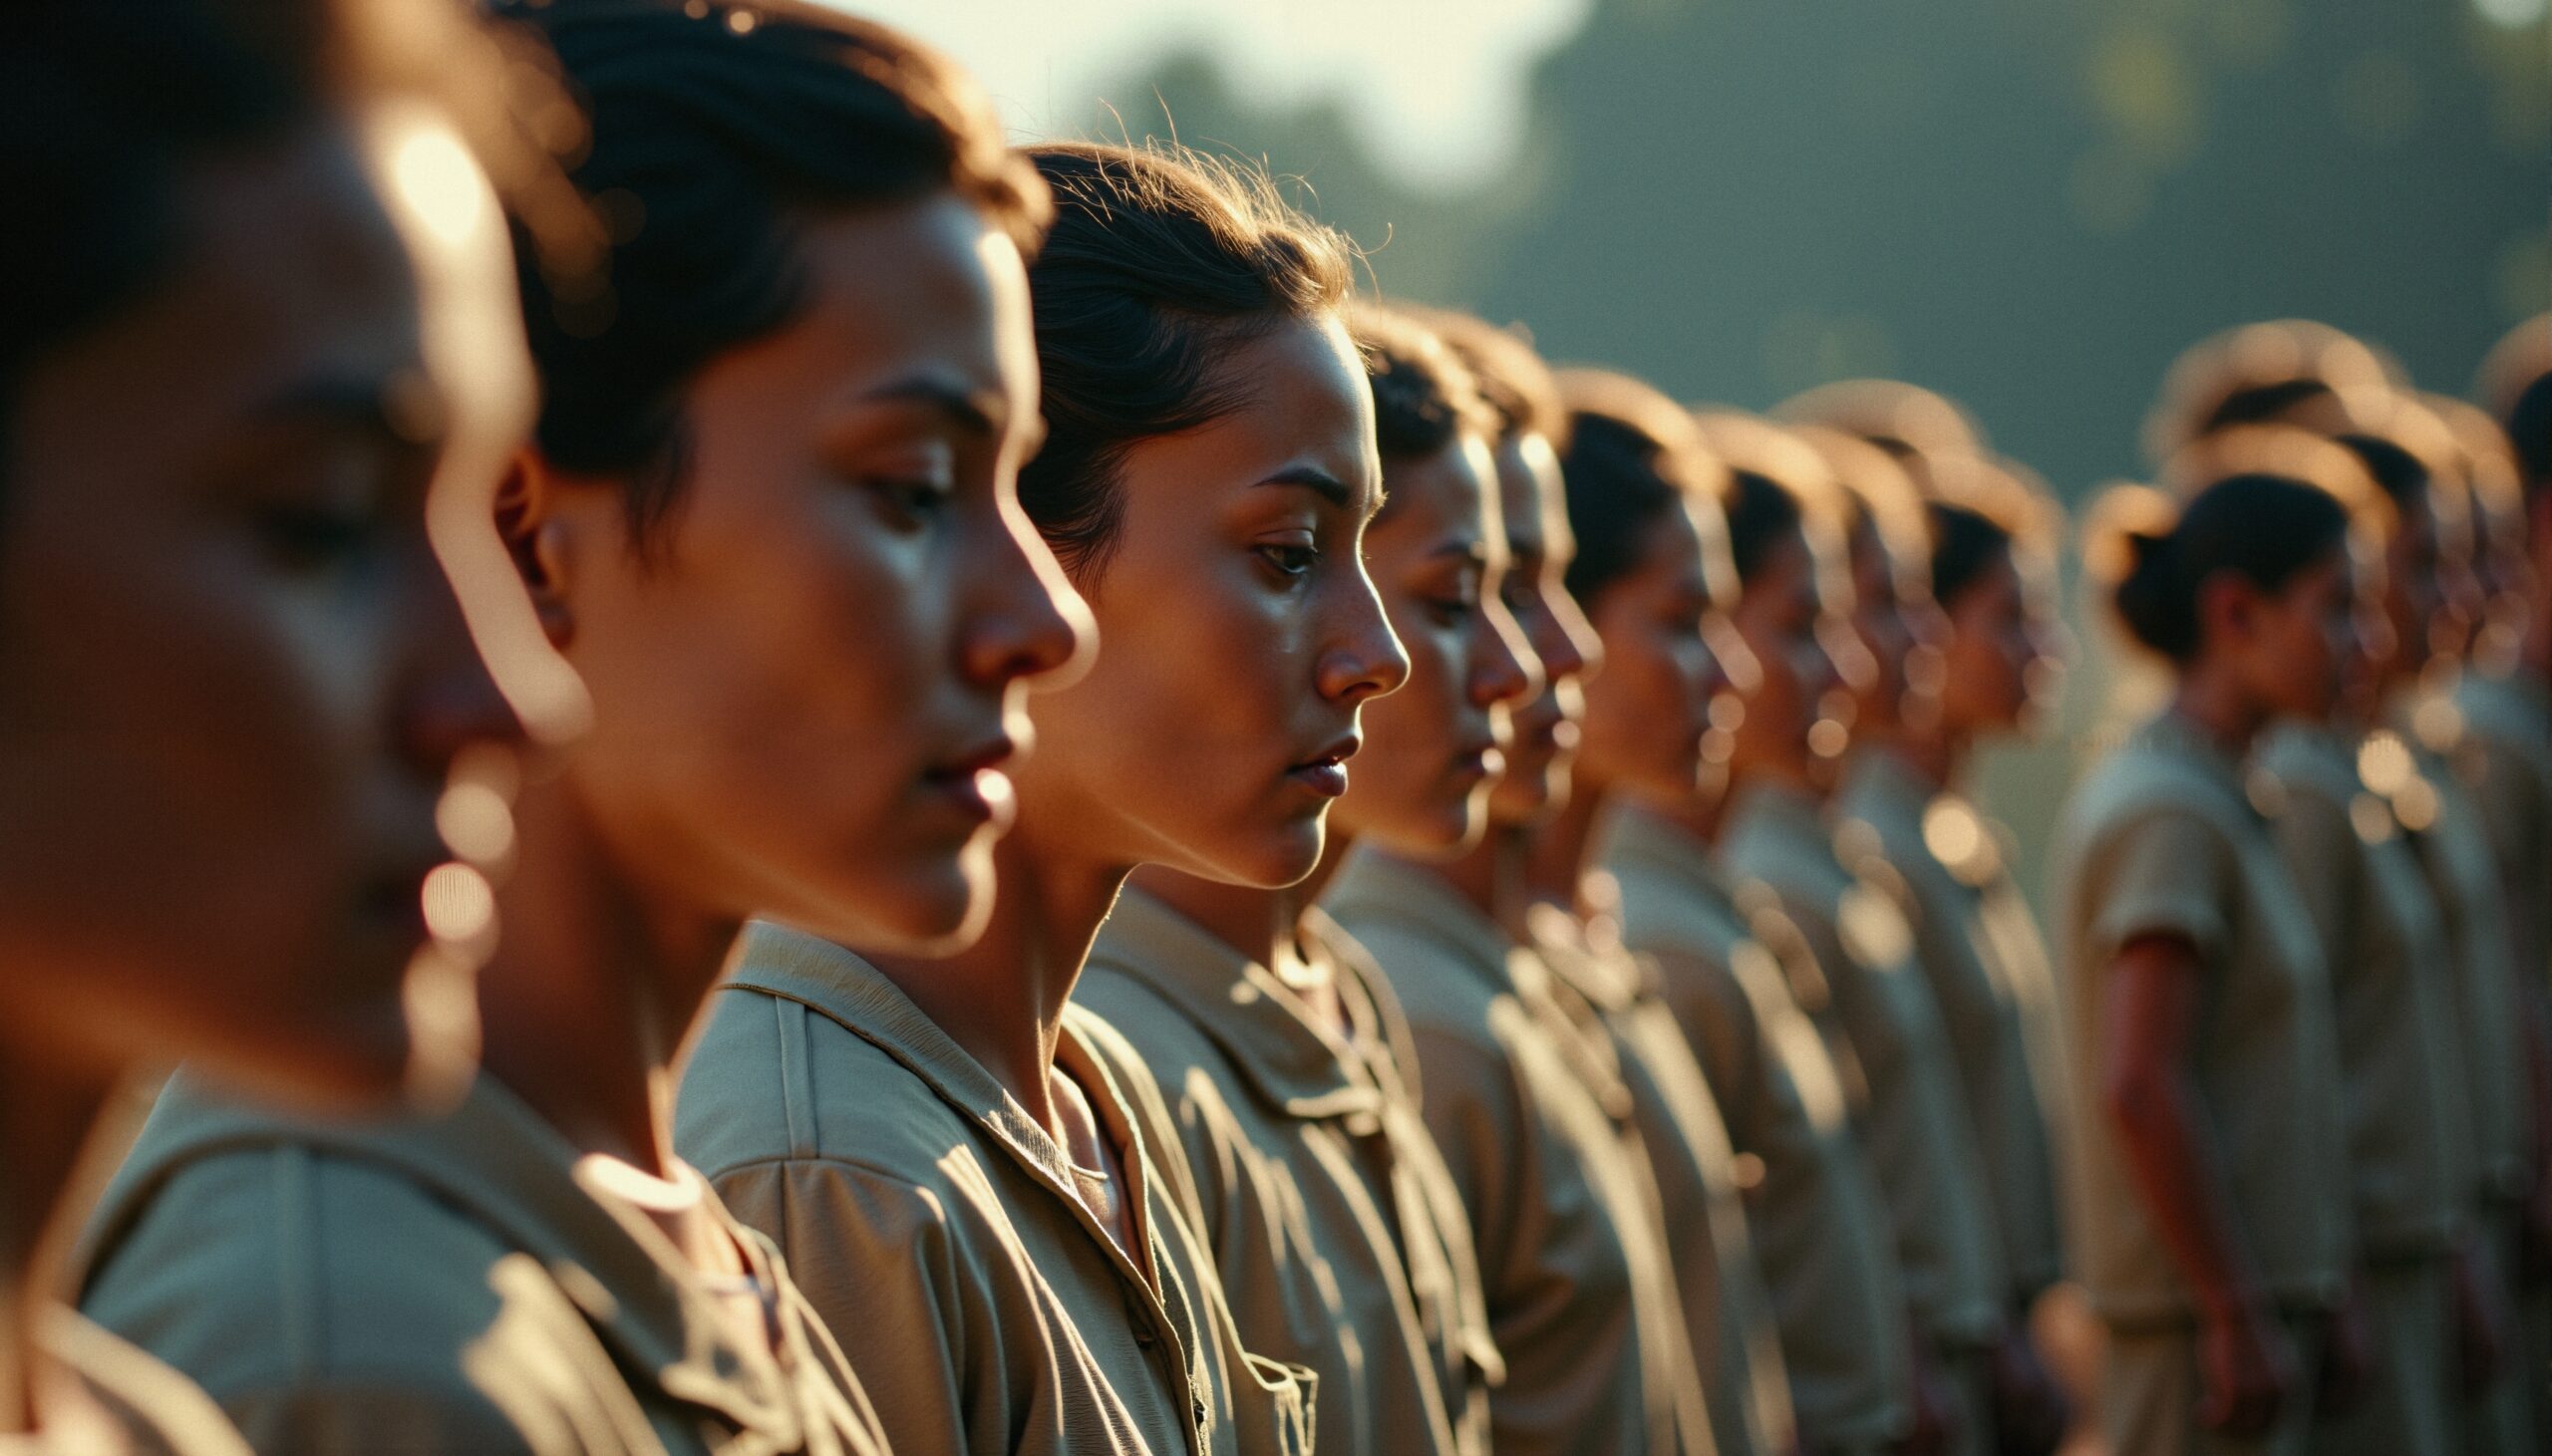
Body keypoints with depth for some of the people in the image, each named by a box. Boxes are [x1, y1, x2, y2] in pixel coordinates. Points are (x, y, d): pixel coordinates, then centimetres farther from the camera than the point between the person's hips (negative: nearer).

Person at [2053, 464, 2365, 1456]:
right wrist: (2240, 1317, -20)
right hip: (2204, 1312, -9)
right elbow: (2140, 1088, -22)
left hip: (2251, 1292, 9)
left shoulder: (2214, 798, 14)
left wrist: (2298, 1296, 16)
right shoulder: (2170, 812, -15)